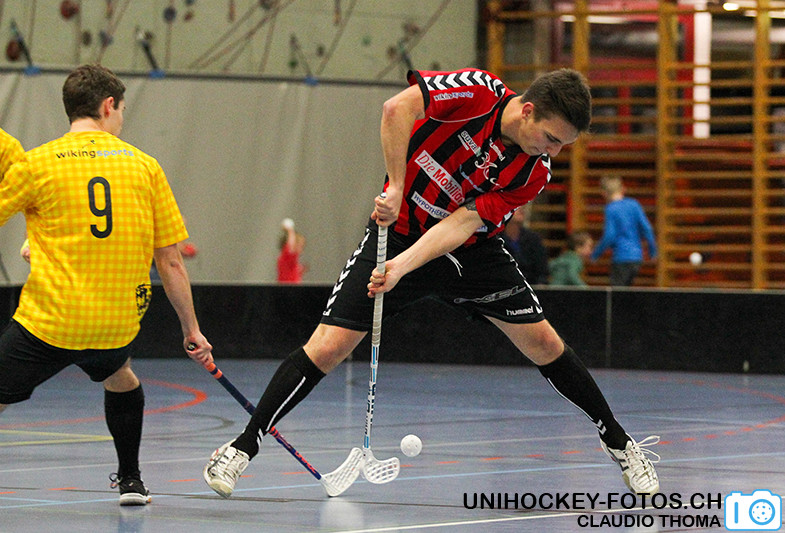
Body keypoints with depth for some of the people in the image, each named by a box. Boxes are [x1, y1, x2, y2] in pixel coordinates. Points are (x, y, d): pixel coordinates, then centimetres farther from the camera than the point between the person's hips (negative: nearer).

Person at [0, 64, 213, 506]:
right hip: (118, 324, 4)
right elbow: (170, 261, 7)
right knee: (120, 375, 35)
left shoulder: (38, 163, -2)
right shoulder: (144, 166, 5)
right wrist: (191, 329, 15)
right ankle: (131, 480, 39)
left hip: (49, 325, -4)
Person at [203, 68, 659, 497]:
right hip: (399, 229, -3)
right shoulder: (479, 91, -24)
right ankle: (244, 446, 0)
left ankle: (618, 442, 16)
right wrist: (396, 187, -29)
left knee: (543, 342, -2)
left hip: (470, 248, 3)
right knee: (327, 348, -13)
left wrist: (402, 267, -36)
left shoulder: (534, 173, -16)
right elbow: (397, 109, -33)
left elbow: (461, 224, -24)